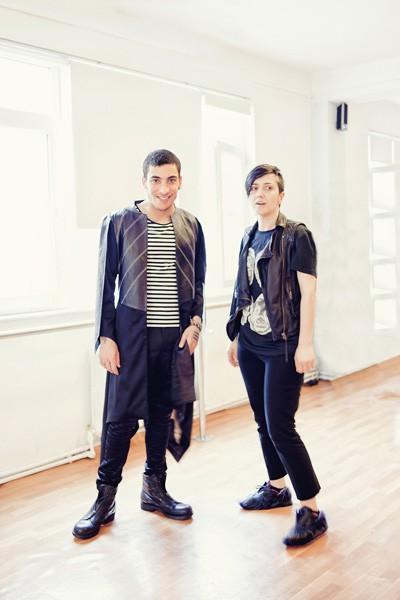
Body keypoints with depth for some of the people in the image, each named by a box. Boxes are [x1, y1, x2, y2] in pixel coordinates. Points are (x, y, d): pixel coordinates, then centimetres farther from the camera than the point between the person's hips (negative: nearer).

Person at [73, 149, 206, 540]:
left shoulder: (190, 226, 7)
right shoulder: (119, 223, -3)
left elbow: (197, 283, 12)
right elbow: (105, 284, -2)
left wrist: (194, 322, -1)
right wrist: (105, 337, -6)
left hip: (176, 334, 4)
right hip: (132, 334, -3)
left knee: (163, 413, 12)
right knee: (122, 415, 0)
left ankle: (154, 489, 28)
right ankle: (105, 497, 16)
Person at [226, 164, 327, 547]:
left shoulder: (296, 236, -7)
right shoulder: (248, 238, 12)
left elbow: (307, 291, -12)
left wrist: (305, 343, -17)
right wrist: (235, 337, 15)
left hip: (283, 346, -6)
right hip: (250, 345, 7)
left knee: (280, 426, -8)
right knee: (262, 421, 14)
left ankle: (311, 510, 4)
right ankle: (276, 488, 33)